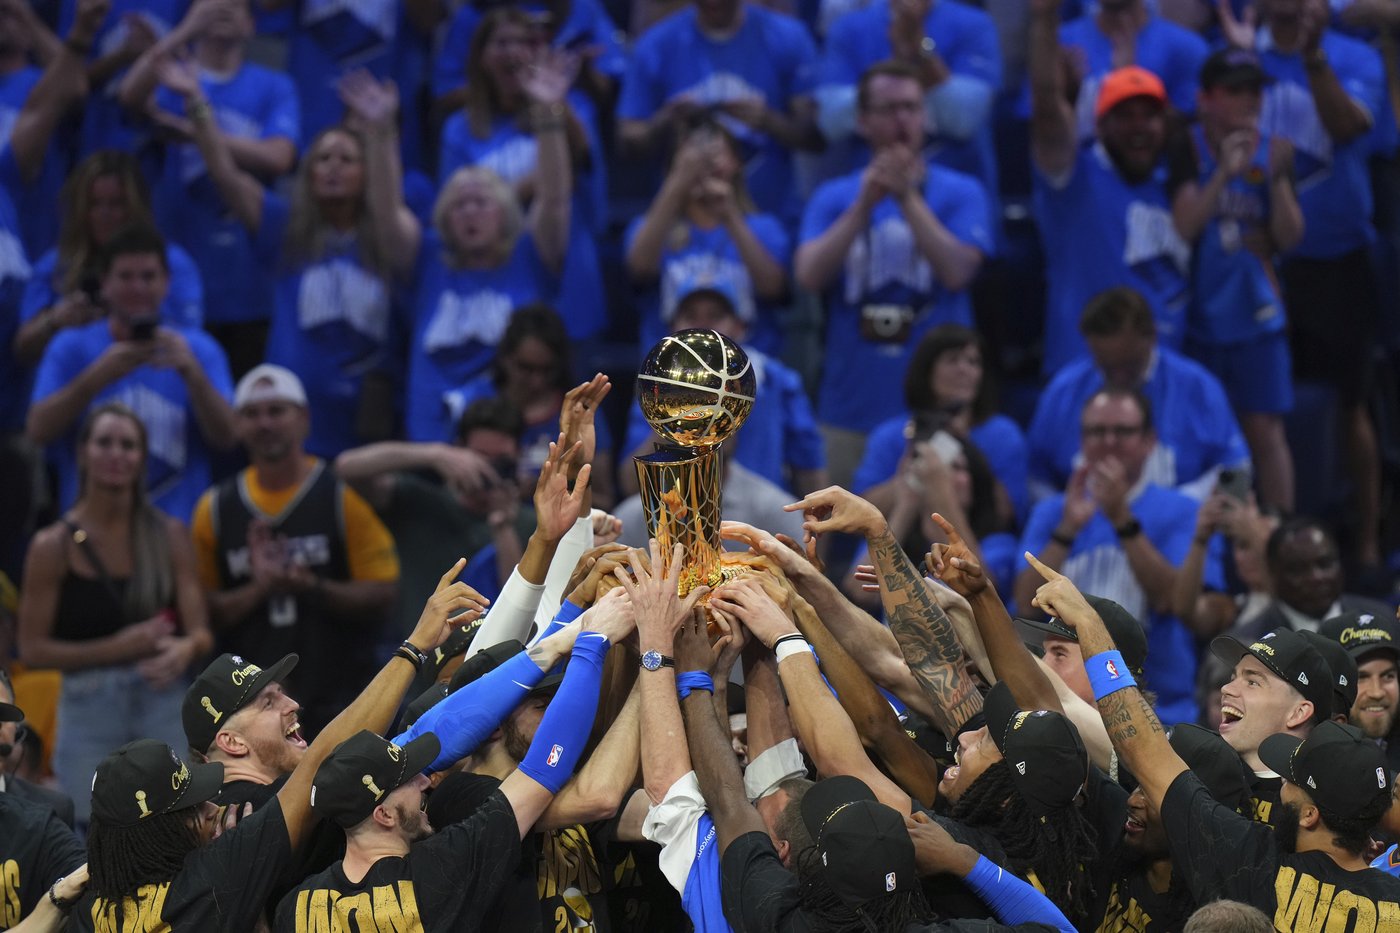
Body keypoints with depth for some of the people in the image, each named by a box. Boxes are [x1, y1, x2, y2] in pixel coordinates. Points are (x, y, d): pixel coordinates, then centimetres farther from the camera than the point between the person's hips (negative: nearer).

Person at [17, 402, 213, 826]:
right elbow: (33, 648, -3)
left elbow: (200, 631, 2)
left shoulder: (168, 535, 4)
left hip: (164, 702, 1)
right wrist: (116, 648, -14)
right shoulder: (54, 546, -2)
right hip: (88, 709, -1)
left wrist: (185, 649, -23)